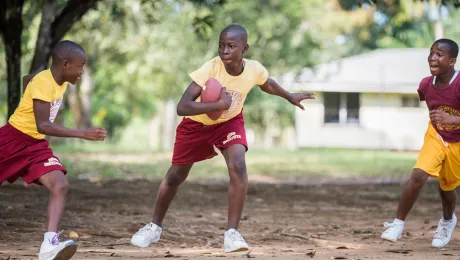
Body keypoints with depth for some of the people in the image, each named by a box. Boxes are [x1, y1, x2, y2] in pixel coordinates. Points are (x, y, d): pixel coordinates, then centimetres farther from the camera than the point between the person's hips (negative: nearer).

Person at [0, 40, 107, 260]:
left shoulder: (59, 81, 3)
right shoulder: (43, 83, -23)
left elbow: (28, 80, 23)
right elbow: (43, 126, -32)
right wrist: (83, 134, -37)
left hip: (36, 145, 7)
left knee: (61, 186, -17)